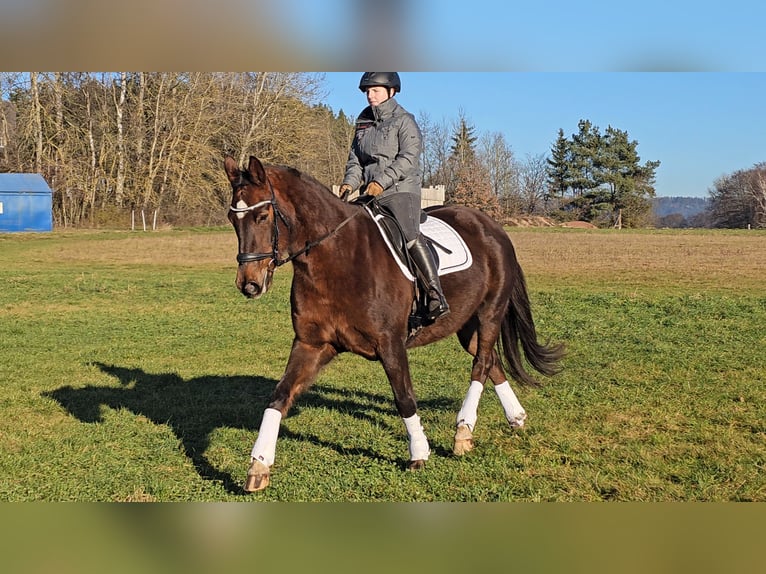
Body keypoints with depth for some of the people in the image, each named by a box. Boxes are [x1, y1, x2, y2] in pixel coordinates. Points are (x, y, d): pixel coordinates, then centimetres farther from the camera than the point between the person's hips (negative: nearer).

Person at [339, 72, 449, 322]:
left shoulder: (404, 121, -1)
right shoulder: (363, 122, 18)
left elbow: (408, 158, -13)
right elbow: (355, 159, 19)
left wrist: (382, 181, -22)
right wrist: (350, 182, -1)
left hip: (401, 190, -7)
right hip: (370, 193, 7)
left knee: (411, 236, -25)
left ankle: (436, 296, -29)